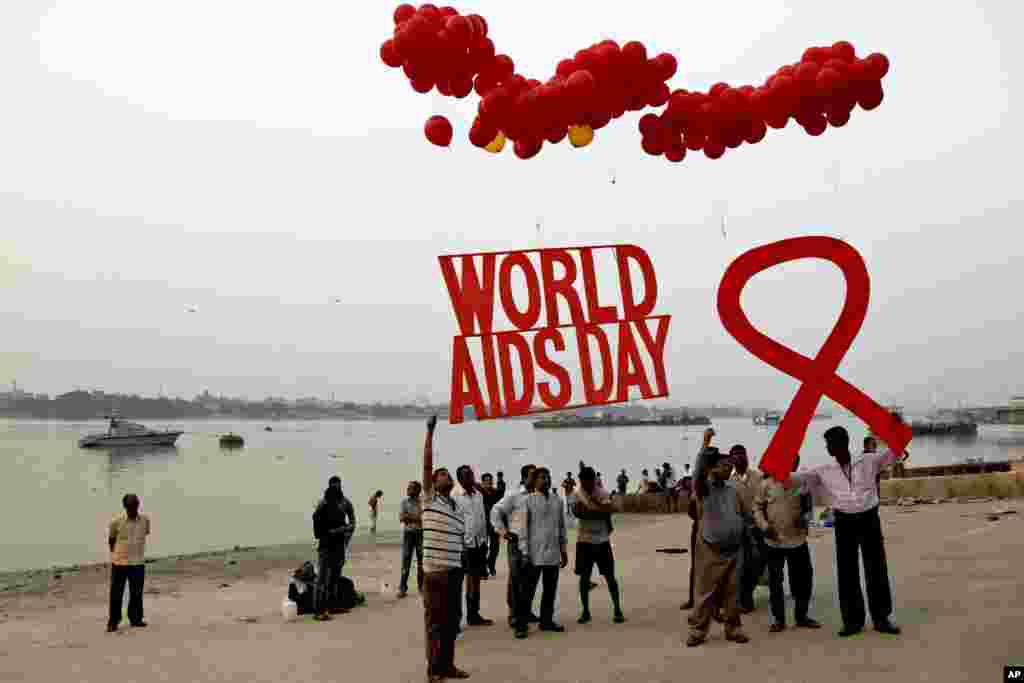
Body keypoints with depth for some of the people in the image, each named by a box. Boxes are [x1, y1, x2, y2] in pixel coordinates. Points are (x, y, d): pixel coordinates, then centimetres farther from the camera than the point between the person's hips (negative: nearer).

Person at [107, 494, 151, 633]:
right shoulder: (116, 521, -12)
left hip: (138, 562, 2)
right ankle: (113, 621, 21)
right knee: (116, 594, 6)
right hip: (119, 563, -2)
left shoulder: (145, 519, -5)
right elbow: (111, 539, 3)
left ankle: (135, 618, 24)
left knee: (136, 593, 10)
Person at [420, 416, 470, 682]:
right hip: (435, 570, -7)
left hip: (455, 570, 7)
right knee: (435, 621, 0)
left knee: (452, 620, 13)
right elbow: (427, 464, -10)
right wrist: (430, 432, -12)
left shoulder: (456, 507, 16)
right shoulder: (430, 498, -4)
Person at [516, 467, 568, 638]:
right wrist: (524, 552, -12)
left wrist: (564, 551, 12)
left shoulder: (557, 501, 10)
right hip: (535, 553, -5)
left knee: (550, 589, 10)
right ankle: (521, 624, 4)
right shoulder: (529, 500, -4)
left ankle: (547, 620, 21)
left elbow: (561, 527, 14)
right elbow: (524, 528, -7)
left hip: (553, 553, 5)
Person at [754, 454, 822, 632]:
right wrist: (763, 524, -13)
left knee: (803, 578, 8)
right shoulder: (766, 484, -4)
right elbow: (757, 507, 0)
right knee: (775, 581, 5)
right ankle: (778, 619, 17)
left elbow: (807, 506, 12)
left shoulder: (800, 483, 1)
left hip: (798, 539, 2)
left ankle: (801, 616, 25)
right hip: (774, 541, -2)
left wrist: (805, 518, -6)